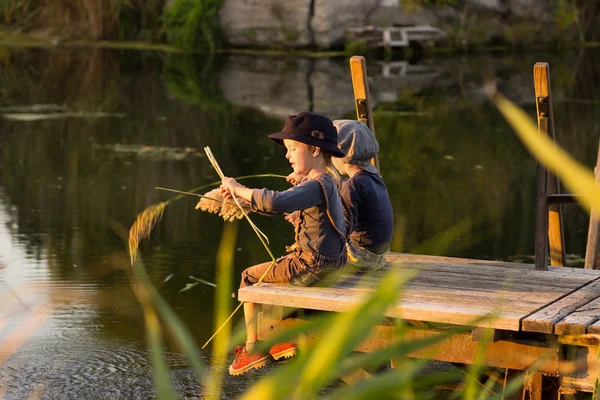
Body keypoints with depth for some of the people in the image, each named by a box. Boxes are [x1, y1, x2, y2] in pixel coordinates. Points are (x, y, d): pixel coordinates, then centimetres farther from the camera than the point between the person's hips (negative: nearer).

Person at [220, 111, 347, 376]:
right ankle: (283, 338, 26)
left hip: (312, 268, -10)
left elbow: (275, 203, -39)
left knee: (250, 277, 3)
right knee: (270, 271, 26)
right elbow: (280, 203, 18)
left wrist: (239, 189, -27)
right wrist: (240, 195, 7)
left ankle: (253, 349, 11)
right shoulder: (321, 183, 11)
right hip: (326, 264, 10)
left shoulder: (317, 186, -23)